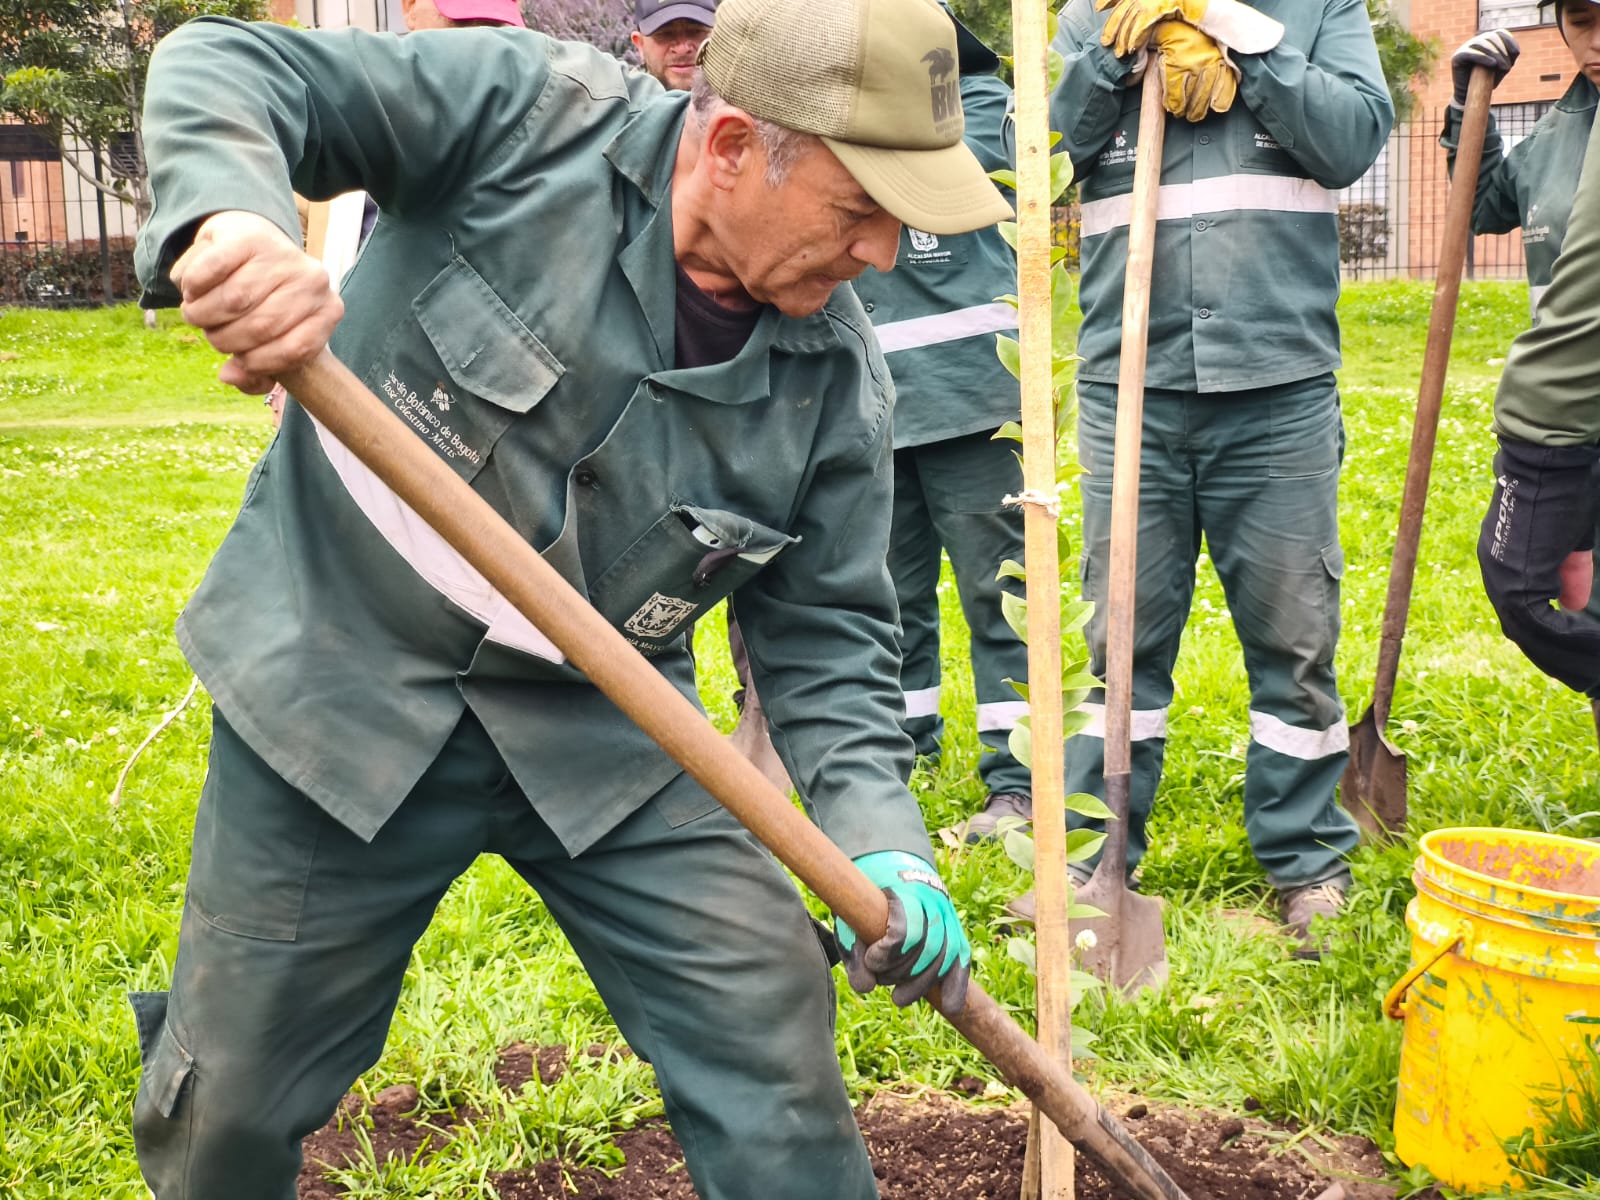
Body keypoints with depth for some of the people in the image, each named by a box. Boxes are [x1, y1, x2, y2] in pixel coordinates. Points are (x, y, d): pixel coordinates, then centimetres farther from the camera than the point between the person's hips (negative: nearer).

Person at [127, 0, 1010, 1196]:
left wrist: (879, 837, -16)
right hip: (336, 686, -2)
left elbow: (825, 634, -1)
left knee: (776, 1067, -1)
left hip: (601, 736, 3)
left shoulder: (836, 374, -8)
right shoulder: (529, 114, -17)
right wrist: (233, 215, -42)